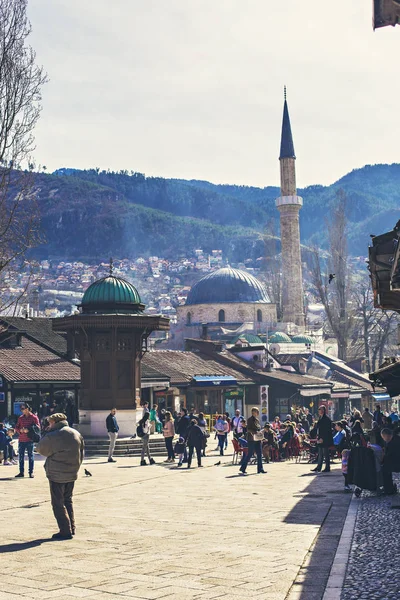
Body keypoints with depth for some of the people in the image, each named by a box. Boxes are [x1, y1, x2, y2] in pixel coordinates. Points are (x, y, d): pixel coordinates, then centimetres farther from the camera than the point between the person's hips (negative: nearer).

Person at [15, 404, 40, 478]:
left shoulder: (34, 417, -1)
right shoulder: (20, 418, 13)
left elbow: (38, 427, -7)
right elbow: (16, 427, 14)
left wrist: (28, 430, -19)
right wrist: (20, 430, -8)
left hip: (30, 440, -4)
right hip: (21, 440, 4)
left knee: (30, 456, 1)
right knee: (21, 456, 5)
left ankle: (31, 472, 5)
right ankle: (21, 472, 12)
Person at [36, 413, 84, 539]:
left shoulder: (51, 437, -16)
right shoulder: (77, 434, 4)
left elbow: (40, 449, 0)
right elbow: (81, 454, 10)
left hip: (57, 475, -6)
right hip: (72, 474, 6)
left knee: (58, 503, 2)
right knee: (68, 501, 19)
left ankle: (65, 531, -1)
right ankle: (71, 529, 20)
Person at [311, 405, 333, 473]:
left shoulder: (326, 419, -14)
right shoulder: (320, 418, 13)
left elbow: (327, 429, -18)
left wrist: (322, 438, -19)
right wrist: (318, 436, 12)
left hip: (325, 439, -9)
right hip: (320, 439, 9)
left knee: (325, 453, -2)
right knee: (320, 454, 12)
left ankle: (327, 468, 5)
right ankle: (318, 467, 17)